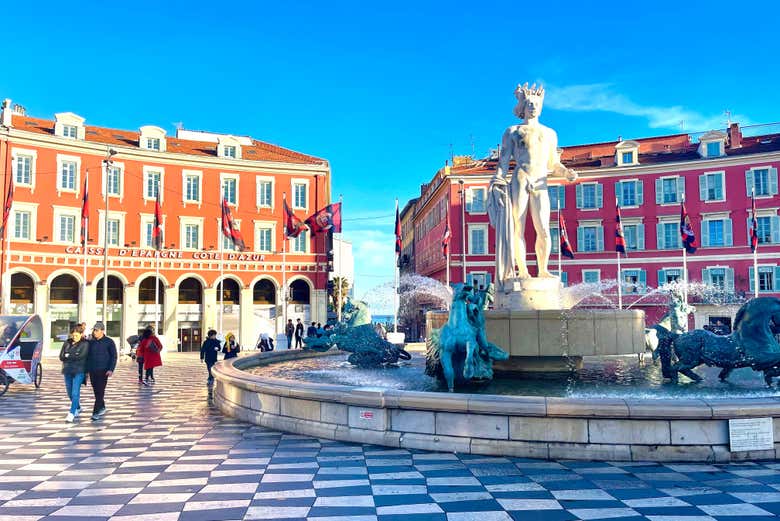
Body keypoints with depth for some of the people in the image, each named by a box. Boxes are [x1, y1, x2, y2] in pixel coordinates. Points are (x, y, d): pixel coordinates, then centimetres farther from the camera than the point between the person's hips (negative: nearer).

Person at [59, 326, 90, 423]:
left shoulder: (85, 344, -3)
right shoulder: (67, 343, 9)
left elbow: (81, 356, -16)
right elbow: (61, 357, 3)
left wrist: (68, 356, -6)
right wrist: (75, 357, -8)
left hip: (79, 372, -5)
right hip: (67, 371, 5)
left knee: (75, 393, -12)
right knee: (70, 393, 14)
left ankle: (71, 414, -12)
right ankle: (78, 408, 35)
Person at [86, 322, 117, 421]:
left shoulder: (109, 342, -3)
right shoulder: (91, 342, 10)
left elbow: (114, 356, -4)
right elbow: (88, 356, 17)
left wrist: (111, 369, -14)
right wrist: (86, 370, 14)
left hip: (103, 371, -5)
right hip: (92, 371, 5)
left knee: (100, 391, -9)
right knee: (96, 391, 11)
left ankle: (96, 412, -9)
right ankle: (102, 408, 28)